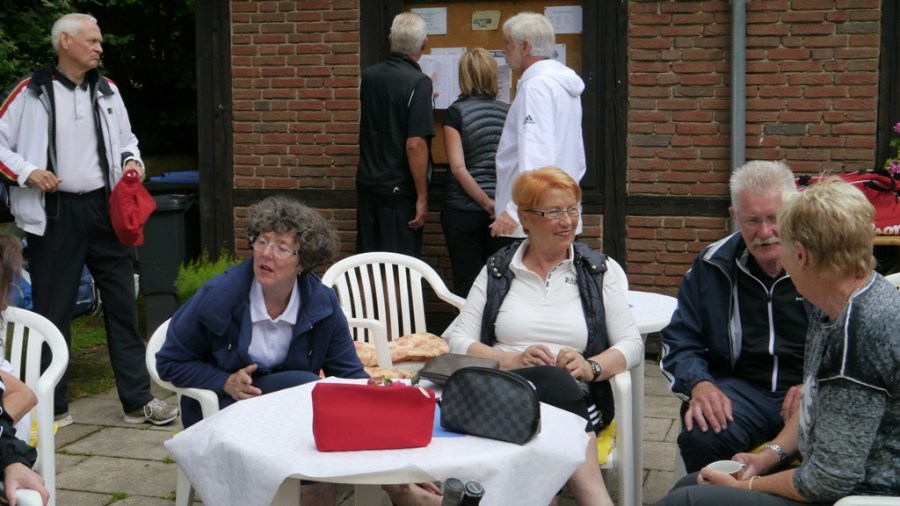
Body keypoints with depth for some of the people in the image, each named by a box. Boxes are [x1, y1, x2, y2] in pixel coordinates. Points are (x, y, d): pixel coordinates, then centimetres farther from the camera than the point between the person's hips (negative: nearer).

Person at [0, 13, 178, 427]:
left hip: (104, 208, 4)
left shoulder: (107, 91, 10)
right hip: (55, 214, -4)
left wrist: (132, 161, 1)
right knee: (52, 311, 3)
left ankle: (138, 400, 11)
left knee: (122, 303, 5)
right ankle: (52, 405, 14)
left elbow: (126, 140, 21)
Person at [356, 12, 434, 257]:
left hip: (367, 183, 6)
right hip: (399, 190, -6)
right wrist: (422, 196, -14)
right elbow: (415, 145, -21)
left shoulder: (369, 76, 5)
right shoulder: (418, 82, -15)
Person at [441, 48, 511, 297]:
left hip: (463, 209, -3)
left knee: (466, 284, 2)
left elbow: (458, 167, -13)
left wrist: (488, 204, -11)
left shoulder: (456, 112, -6)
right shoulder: (508, 112, 4)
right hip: (504, 208, 3)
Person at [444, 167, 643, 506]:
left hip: (575, 396, 1)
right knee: (554, 381, -36)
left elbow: (632, 344, 7)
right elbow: (458, 341, 6)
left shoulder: (595, 271, 14)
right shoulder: (497, 271, 14)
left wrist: (591, 367, -14)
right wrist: (513, 360, -12)